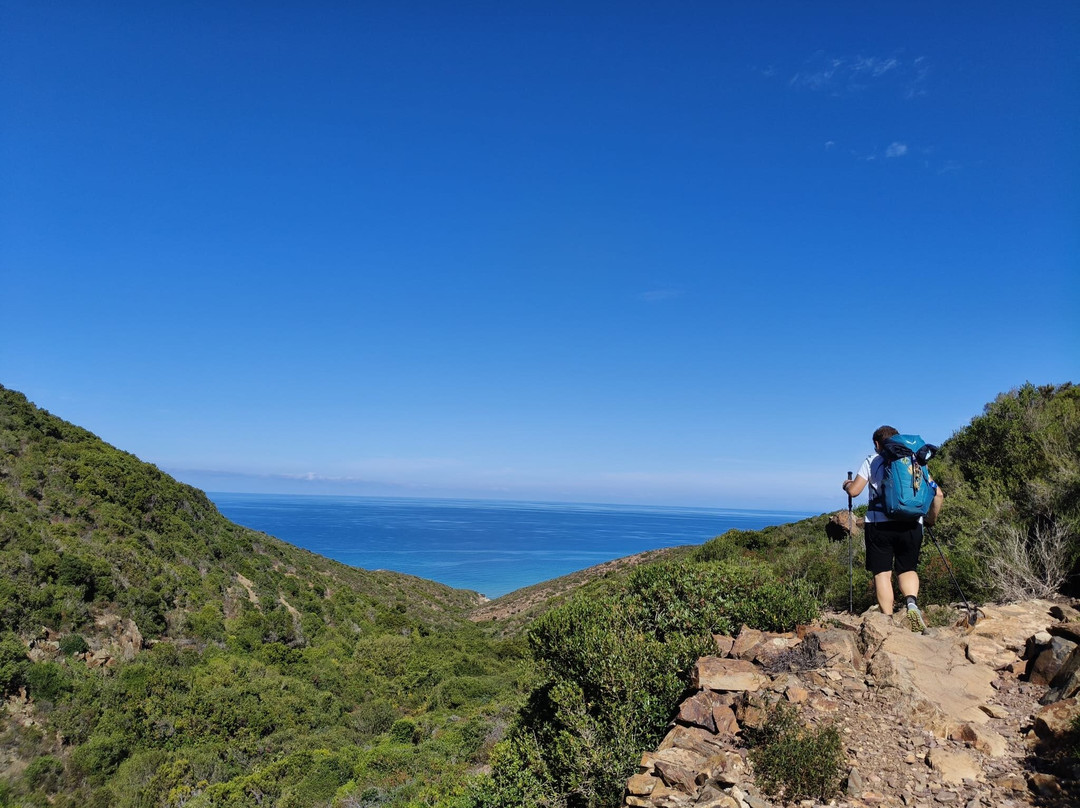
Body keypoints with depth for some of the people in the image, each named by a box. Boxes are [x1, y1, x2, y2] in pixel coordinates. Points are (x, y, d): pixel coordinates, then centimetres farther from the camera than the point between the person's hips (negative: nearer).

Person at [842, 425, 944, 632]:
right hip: (911, 524, 3)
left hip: (879, 524, -2)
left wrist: (847, 484, 22)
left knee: (882, 573, 4)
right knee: (907, 569, 18)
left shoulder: (872, 460, 7)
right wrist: (931, 519, 23)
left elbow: (854, 491, -1)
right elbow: (937, 493, 10)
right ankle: (912, 602, -9)